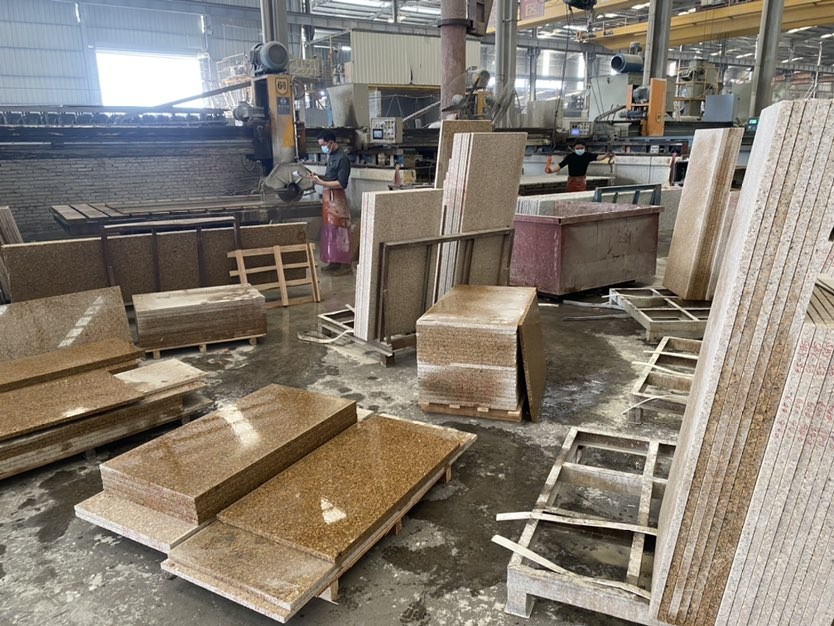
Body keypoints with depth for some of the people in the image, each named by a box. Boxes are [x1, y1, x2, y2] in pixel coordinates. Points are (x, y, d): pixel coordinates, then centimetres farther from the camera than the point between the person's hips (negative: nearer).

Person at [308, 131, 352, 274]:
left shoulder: (342, 158, -17)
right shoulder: (331, 155, 12)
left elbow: (342, 183, -21)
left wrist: (322, 183, -23)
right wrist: (319, 177, 5)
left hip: (336, 198, -9)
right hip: (328, 197, 10)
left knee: (339, 230, -5)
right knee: (330, 230, 12)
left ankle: (345, 263, 2)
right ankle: (334, 261, 20)